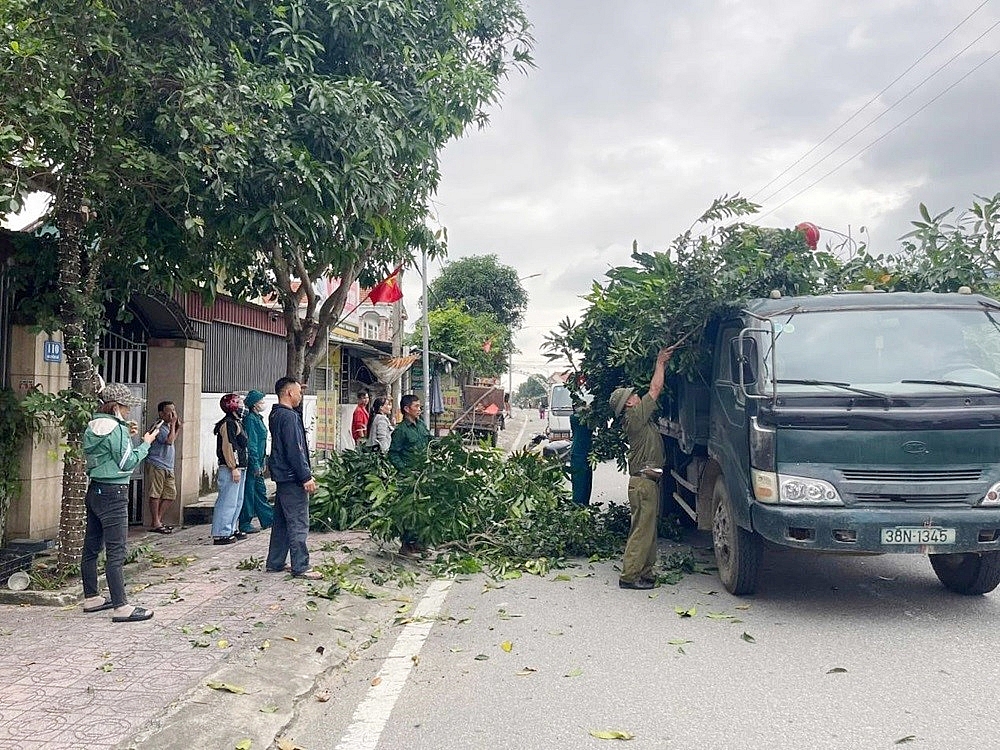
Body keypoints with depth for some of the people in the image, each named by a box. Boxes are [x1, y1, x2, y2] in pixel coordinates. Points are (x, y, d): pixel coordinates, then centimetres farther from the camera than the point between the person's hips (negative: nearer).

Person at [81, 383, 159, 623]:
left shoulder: (93, 425, 11)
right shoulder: (114, 427, -16)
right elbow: (127, 462, -15)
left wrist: (125, 434, 13)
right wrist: (146, 444, -4)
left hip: (95, 490, 10)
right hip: (113, 494, -10)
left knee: (91, 547, 15)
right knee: (116, 552, -8)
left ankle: (91, 598, 26)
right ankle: (121, 607, -6)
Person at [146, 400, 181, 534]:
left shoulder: (168, 426, 17)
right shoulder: (159, 427, -13)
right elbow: (169, 440, -24)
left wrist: (178, 427, 21)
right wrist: (173, 424, -15)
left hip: (168, 467, 10)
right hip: (156, 465, -10)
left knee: (170, 494, 10)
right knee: (155, 494, -5)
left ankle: (158, 520, 18)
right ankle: (155, 523, -1)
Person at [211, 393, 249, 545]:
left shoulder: (236, 423, 18)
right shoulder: (228, 423, -14)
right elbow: (227, 447, -21)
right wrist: (233, 468, -23)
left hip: (239, 468, 11)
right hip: (231, 468, -11)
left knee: (237, 501, 17)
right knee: (228, 501, -8)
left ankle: (231, 529, 26)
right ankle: (221, 534, -4)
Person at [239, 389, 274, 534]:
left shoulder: (257, 418, 15)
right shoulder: (250, 419, -15)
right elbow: (251, 444, -20)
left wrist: (261, 464, 21)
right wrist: (256, 465, -21)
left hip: (257, 462, 10)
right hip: (252, 462, -10)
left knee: (260, 491, 15)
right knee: (249, 492, -2)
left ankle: (268, 519, 21)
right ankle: (245, 524, 5)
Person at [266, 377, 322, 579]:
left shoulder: (276, 415, 13)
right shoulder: (289, 417, -17)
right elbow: (295, 450, -20)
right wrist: (306, 477, -19)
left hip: (283, 477, 10)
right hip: (293, 479, -10)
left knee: (282, 521, 15)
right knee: (298, 524, -5)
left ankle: (274, 563, 22)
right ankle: (300, 567, -1)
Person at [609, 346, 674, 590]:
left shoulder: (639, 418, 15)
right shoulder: (635, 417, -12)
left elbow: (656, 391, 23)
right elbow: (655, 389, -8)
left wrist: (663, 363, 20)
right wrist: (660, 363, 4)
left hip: (648, 481, 10)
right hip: (644, 481, -10)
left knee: (648, 529, 13)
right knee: (642, 529, -8)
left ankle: (644, 572, 18)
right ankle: (629, 576, -5)